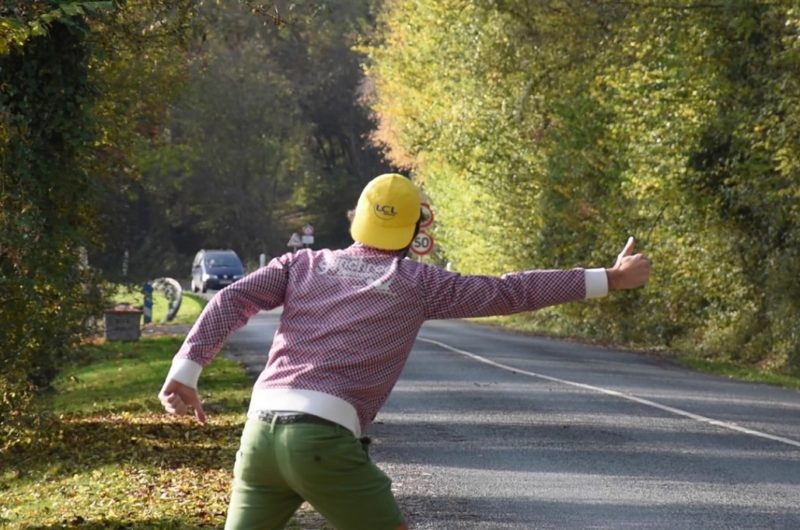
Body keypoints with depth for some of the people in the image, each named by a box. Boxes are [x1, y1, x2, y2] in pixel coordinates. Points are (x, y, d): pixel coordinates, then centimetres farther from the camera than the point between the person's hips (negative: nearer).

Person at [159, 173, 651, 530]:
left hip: (261, 429, 4)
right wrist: (607, 279, 16)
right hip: (325, 440, -4)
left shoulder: (304, 263, 18)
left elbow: (232, 301, 5)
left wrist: (186, 371, 1)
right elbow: (511, 292, 10)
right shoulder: (418, 282, 8)